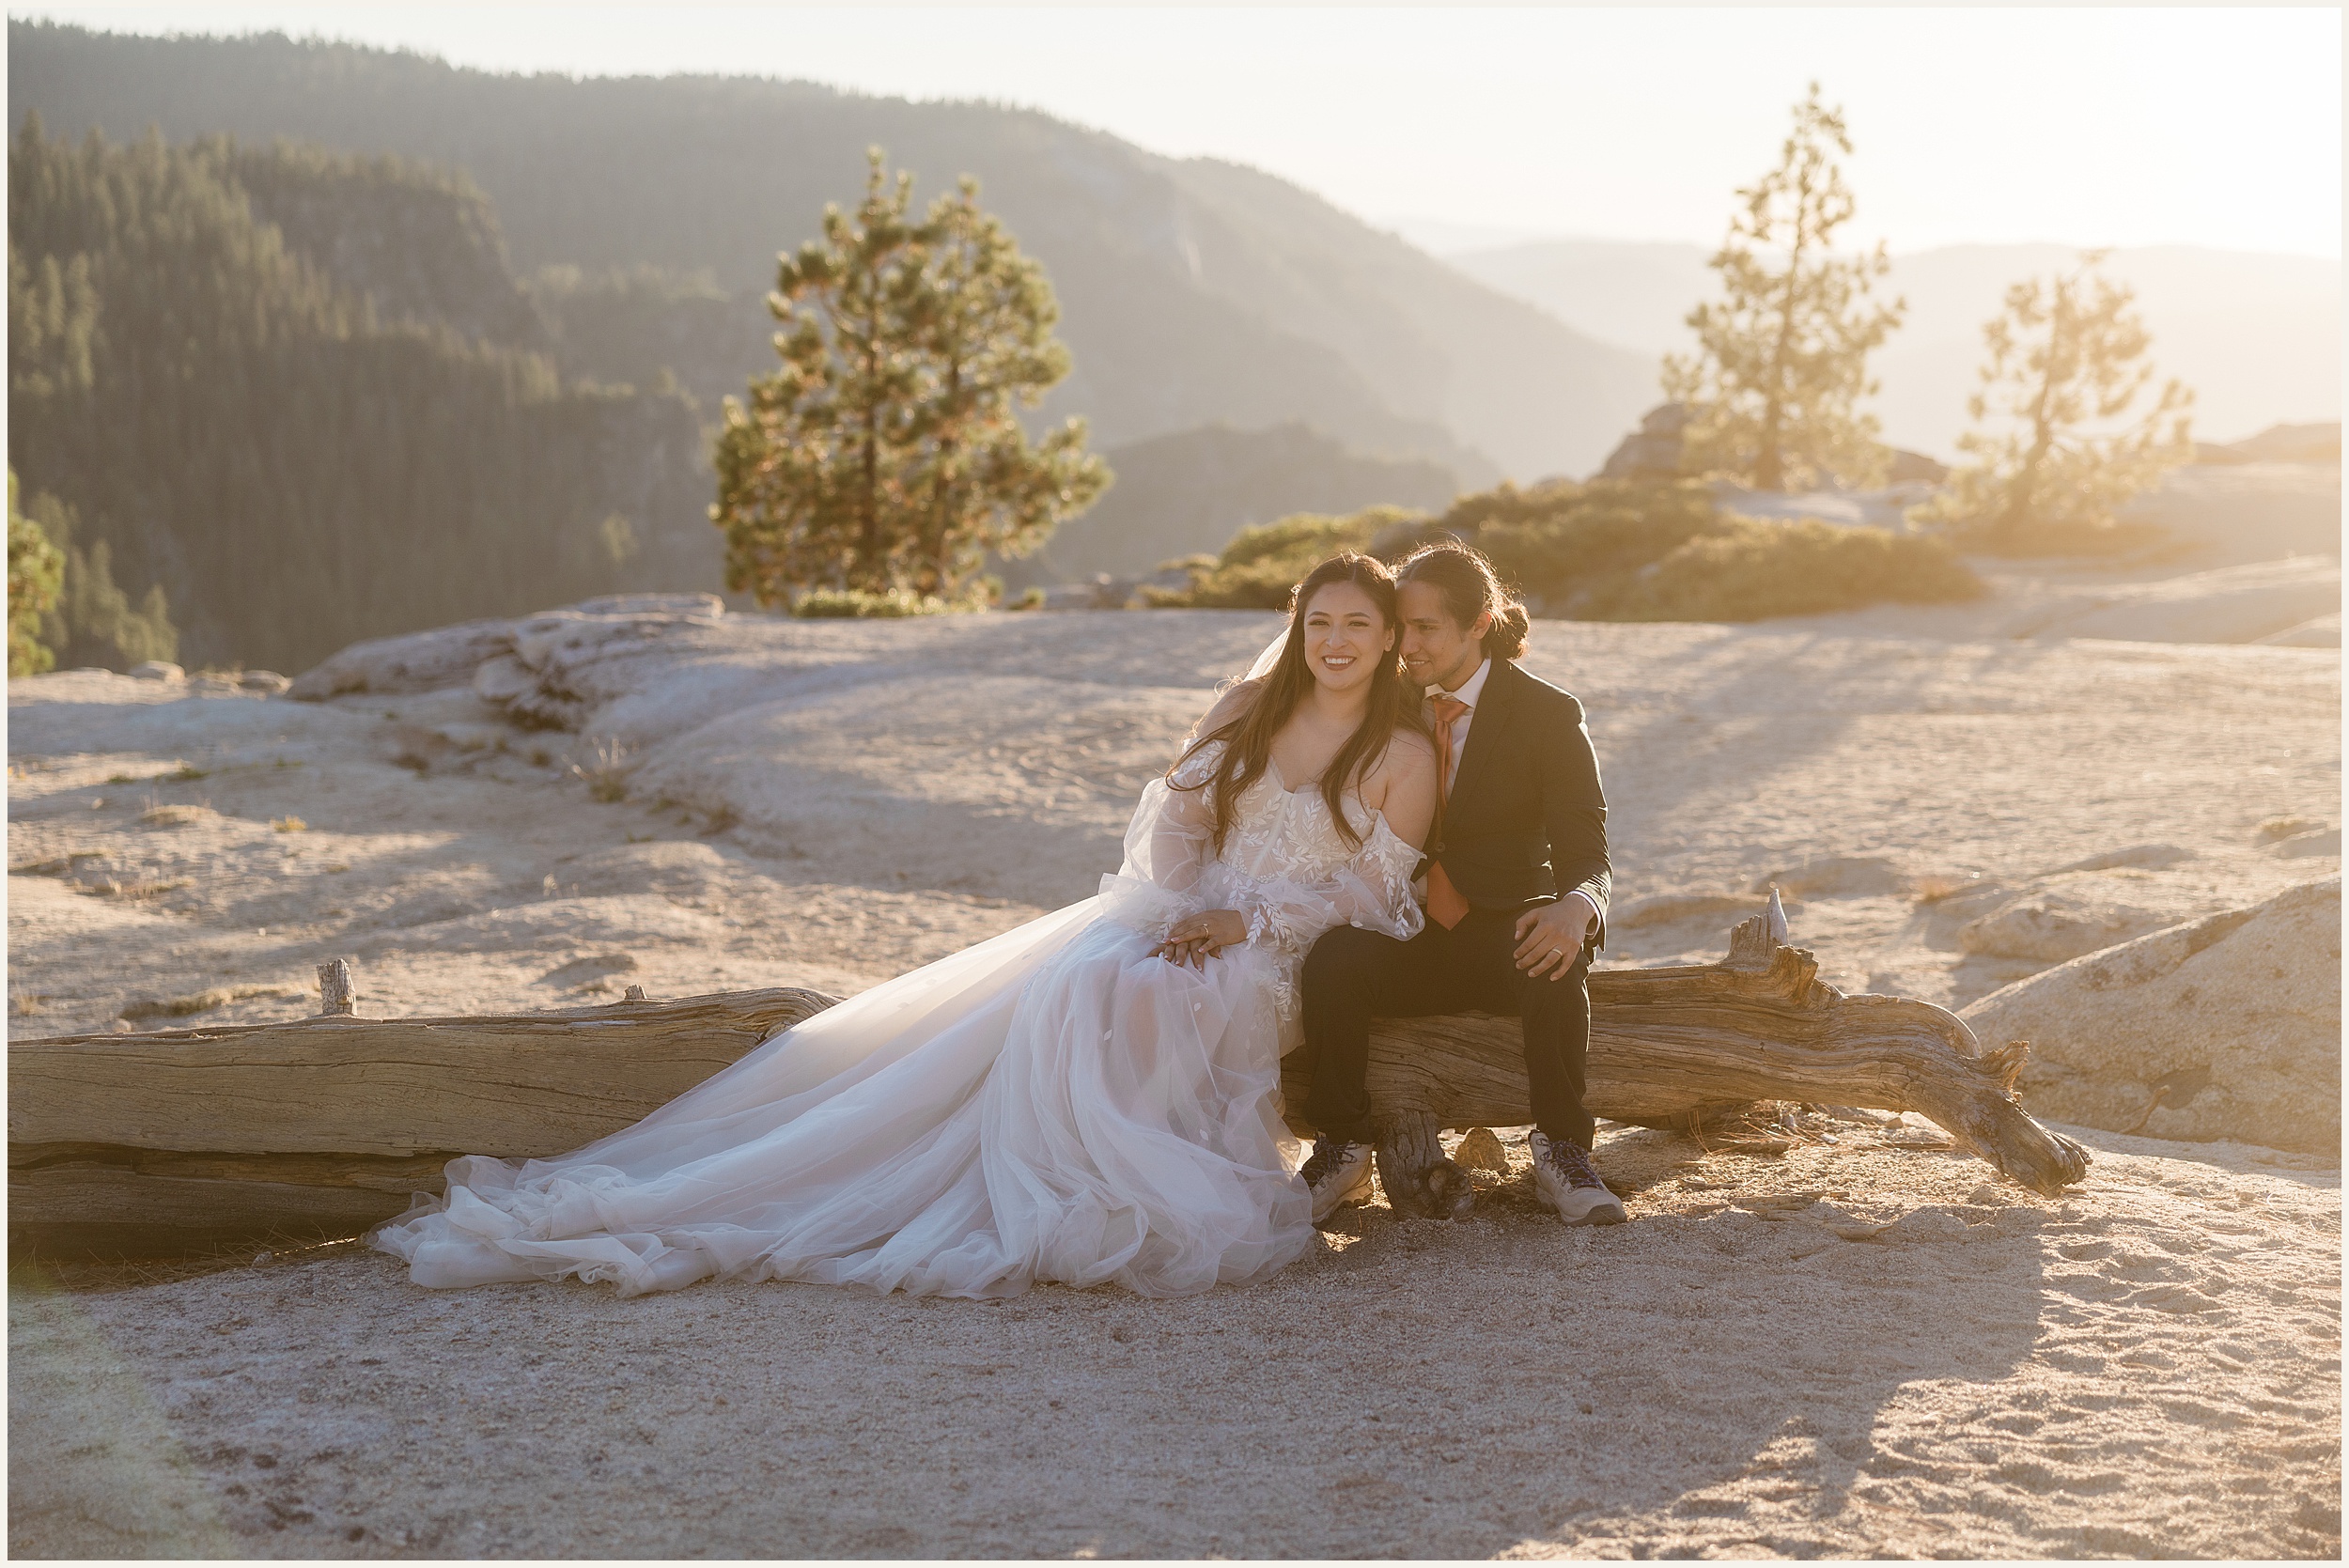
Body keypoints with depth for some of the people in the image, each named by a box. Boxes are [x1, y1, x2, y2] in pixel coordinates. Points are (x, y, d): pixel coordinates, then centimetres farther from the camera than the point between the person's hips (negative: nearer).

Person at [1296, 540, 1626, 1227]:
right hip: (1407, 935, 2)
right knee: (1332, 959, -30)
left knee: (1556, 964, -36)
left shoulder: (1548, 715, -3)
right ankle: (1343, 1153, -14)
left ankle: (1561, 1153, -18)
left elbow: (1584, 848, -10)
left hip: (1504, 927, -2)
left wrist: (1575, 909, -35)